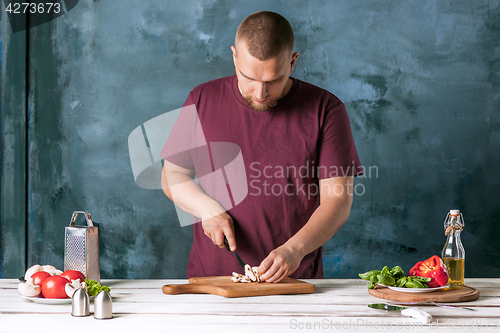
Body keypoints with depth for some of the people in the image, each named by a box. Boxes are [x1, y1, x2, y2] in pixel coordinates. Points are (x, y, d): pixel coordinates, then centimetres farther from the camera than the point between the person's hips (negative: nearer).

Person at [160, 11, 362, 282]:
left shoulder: (325, 109, 0)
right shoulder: (203, 100, 6)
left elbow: (338, 201, -5)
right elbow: (172, 176, 13)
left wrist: (295, 249, -21)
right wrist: (208, 209, -6)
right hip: (209, 277, 0)